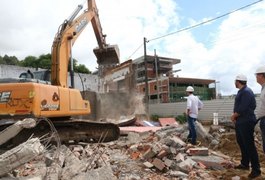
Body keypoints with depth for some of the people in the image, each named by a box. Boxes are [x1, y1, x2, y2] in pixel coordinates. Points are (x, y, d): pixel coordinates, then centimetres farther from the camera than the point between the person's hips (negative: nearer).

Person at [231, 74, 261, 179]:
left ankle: (256, 169, 5)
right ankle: (245, 164, 30)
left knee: (249, 145, -5)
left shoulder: (246, 92, -17)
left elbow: (243, 108, -23)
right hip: (240, 122, 10)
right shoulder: (241, 92, 14)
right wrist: (234, 116, 2)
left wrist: (234, 116, -9)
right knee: (241, 143, 17)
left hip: (246, 122, -10)